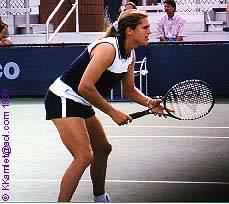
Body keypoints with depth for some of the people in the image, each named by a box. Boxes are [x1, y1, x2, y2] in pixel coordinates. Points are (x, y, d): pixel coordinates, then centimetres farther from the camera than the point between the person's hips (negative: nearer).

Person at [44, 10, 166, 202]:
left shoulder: (130, 54, 5)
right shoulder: (108, 48, -25)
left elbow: (129, 90, 15)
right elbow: (85, 87, -30)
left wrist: (150, 103, -4)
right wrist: (113, 112, -23)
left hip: (81, 104, 10)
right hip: (63, 99, -10)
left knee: (103, 148, 22)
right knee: (84, 156, -20)